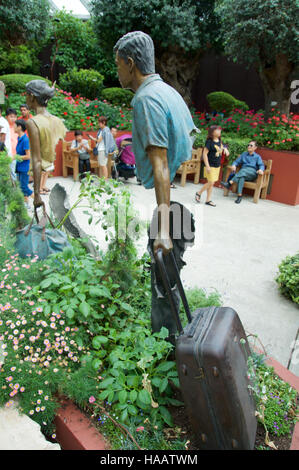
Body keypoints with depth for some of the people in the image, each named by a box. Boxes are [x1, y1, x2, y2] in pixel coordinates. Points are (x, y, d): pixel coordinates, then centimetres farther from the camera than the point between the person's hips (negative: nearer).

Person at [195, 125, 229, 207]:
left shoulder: (219, 140, 8)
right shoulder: (209, 141, -15)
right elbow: (205, 153, -17)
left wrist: (225, 149, 5)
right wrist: (207, 166, -22)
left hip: (217, 166, 7)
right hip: (211, 166, -7)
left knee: (212, 183, 10)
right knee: (211, 182, -8)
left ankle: (208, 200, 18)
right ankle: (199, 193, 15)